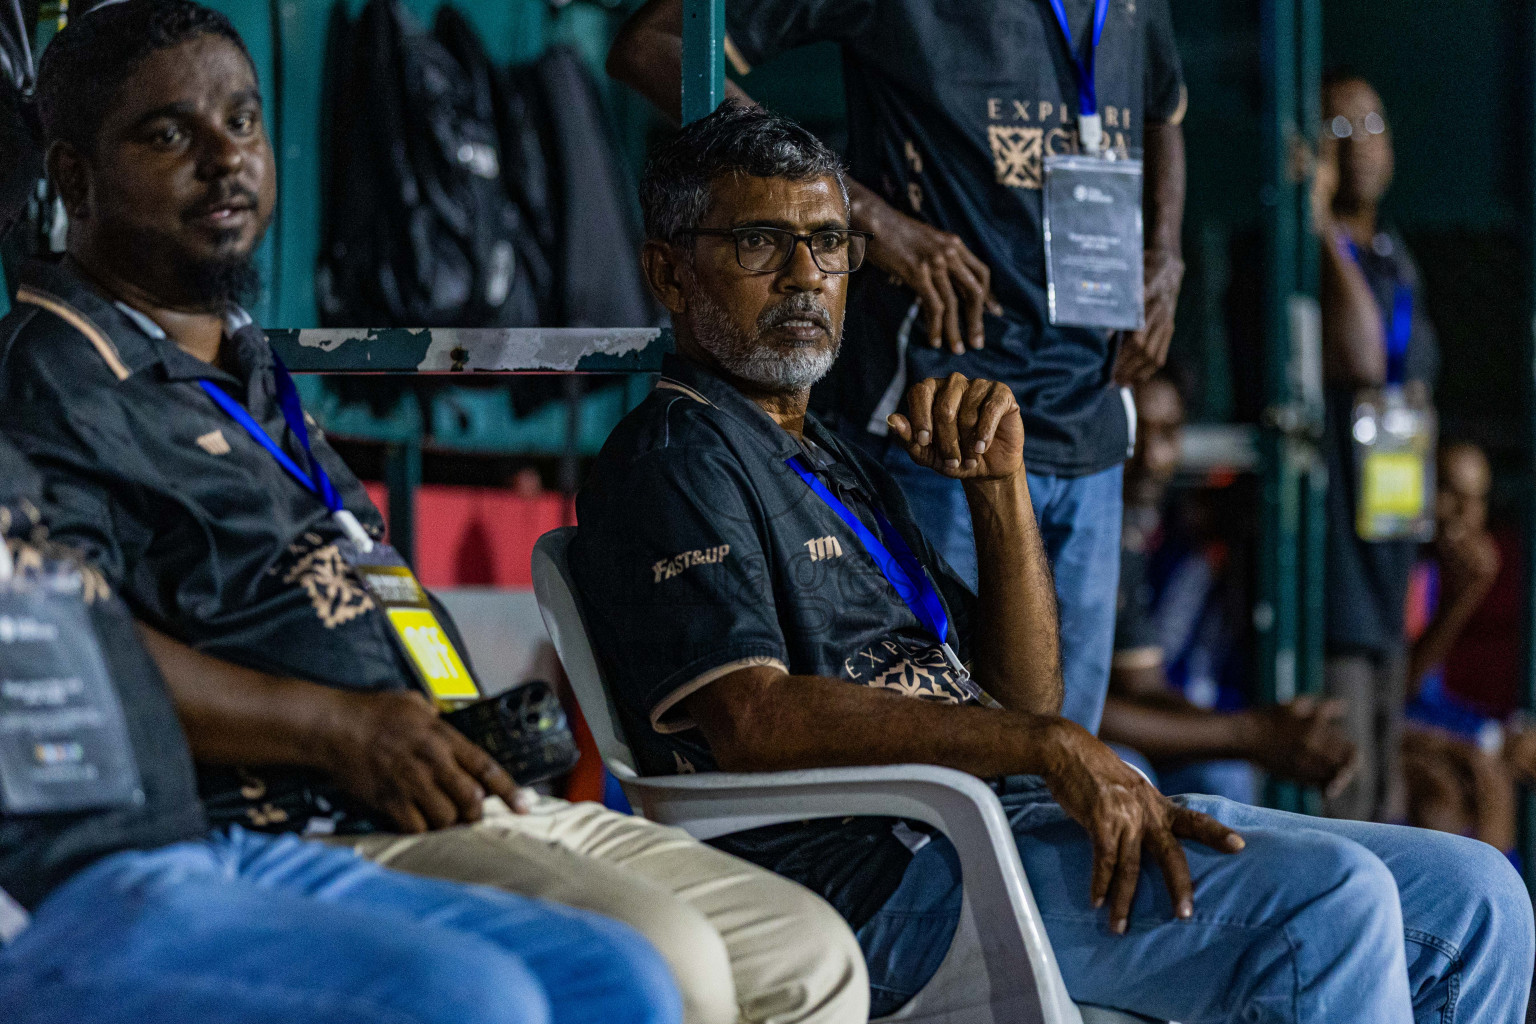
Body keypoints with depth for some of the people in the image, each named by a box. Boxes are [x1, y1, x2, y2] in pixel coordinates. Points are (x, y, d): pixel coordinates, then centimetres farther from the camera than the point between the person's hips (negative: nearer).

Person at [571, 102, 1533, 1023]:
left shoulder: (838, 463, 28)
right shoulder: (675, 453, 0)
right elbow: (754, 720, -17)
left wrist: (1000, 485, 7)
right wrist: (1049, 748, -21)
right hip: (879, 867, -9)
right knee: (1329, 898, -27)